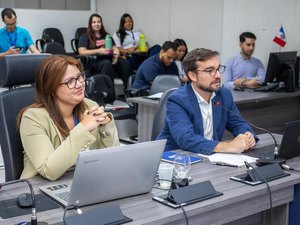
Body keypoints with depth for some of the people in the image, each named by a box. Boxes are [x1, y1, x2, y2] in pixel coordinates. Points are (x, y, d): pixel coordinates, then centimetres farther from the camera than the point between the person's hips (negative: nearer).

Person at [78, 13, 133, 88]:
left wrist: (116, 55, -5)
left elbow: (115, 48, 21)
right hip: (95, 61, -4)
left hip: (109, 58, 4)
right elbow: (82, 52, -3)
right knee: (107, 64, -39)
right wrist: (98, 51, -15)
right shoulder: (85, 37, 12)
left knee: (125, 62, -27)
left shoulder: (106, 36, 27)